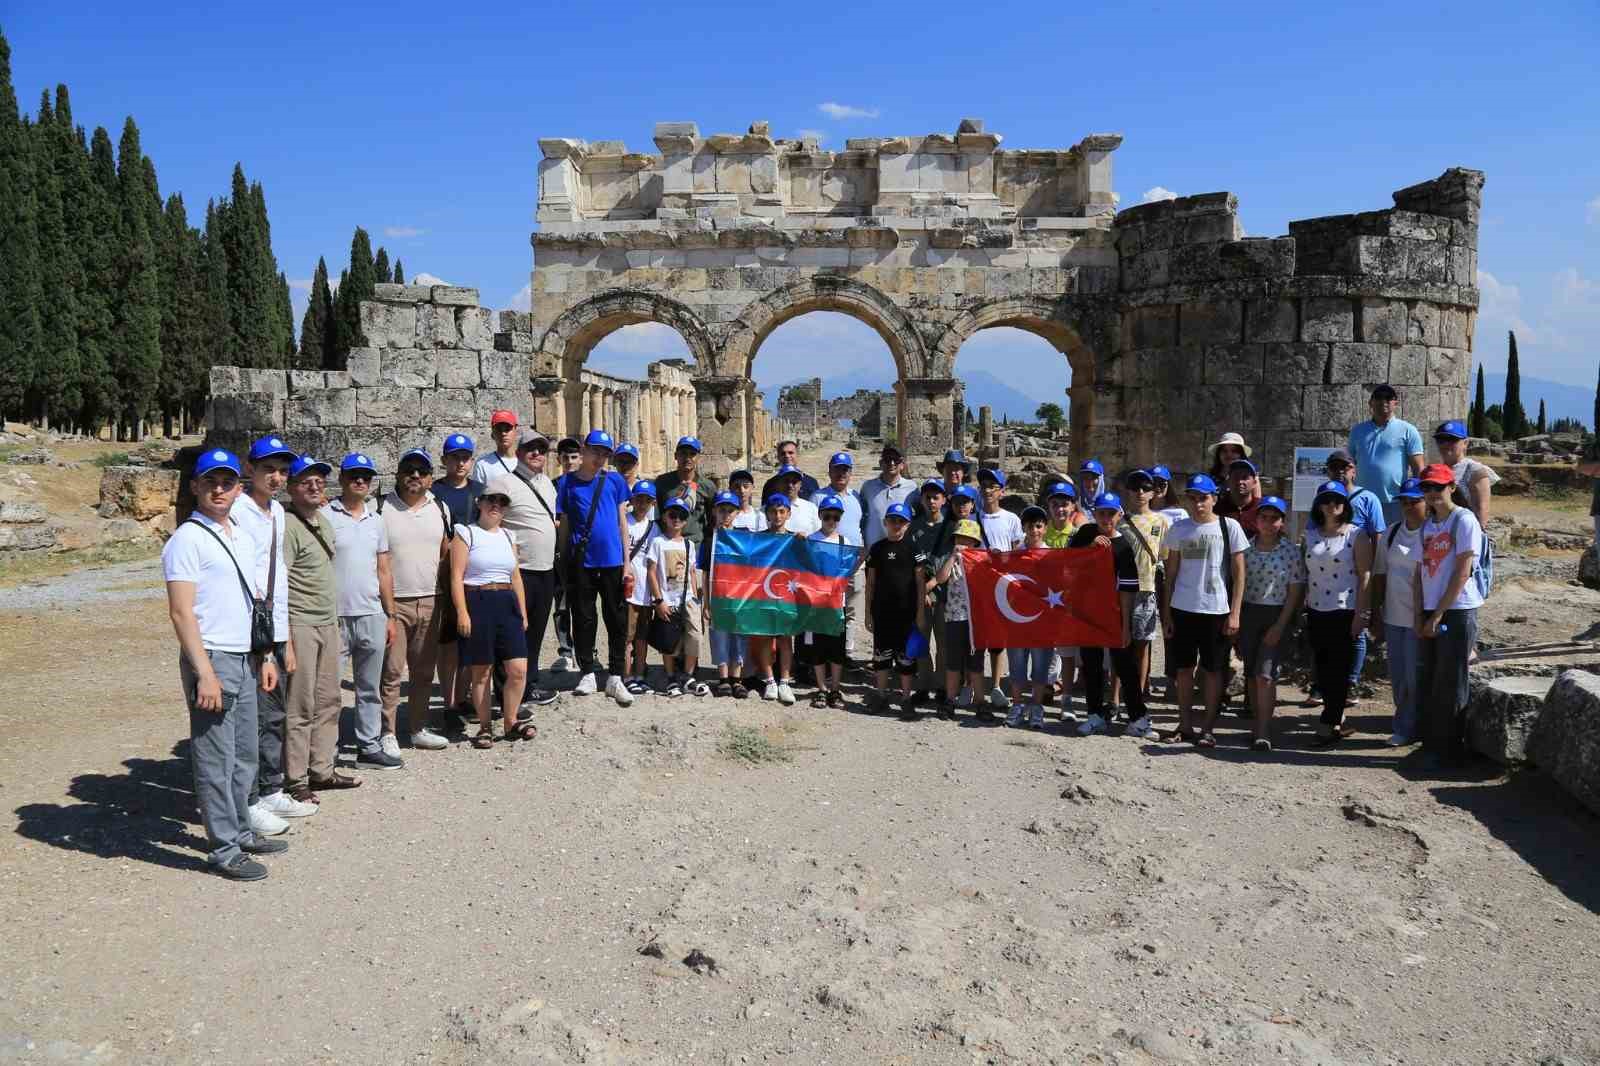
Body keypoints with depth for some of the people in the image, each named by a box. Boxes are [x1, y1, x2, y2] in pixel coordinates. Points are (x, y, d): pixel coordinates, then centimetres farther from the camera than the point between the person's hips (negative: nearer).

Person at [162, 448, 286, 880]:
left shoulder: (239, 537, 15)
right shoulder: (188, 539, -10)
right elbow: (182, 613, -15)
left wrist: (265, 657, 18)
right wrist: (205, 673, -20)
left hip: (245, 660, 8)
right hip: (212, 659, -8)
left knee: (245, 755, 15)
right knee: (216, 760, -1)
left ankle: (240, 831, 27)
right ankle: (224, 849, 7)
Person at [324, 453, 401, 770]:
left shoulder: (376, 521, 13)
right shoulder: (324, 516, -5)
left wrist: (390, 615, 14)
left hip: (372, 616, 6)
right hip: (333, 616, -6)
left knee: (370, 688, 13)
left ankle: (370, 747, 22)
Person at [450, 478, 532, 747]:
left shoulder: (509, 536, 15)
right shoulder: (466, 533, -1)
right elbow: (457, 576, -7)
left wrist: (523, 612, 15)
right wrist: (462, 612, -15)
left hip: (507, 604, 5)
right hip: (477, 603, -4)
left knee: (519, 668, -3)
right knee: (481, 672, 3)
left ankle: (510, 722, 13)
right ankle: (485, 726, 16)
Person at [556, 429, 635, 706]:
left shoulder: (614, 480, 5)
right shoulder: (568, 482, 2)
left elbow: (622, 522, 7)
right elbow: (564, 525, 6)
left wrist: (627, 562, 3)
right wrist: (564, 560, 2)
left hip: (612, 560, 1)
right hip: (580, 562, -1)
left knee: (617, 620, 3)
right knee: (584, 618, 7)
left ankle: (615, 678, 11)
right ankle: (588, 674, 19)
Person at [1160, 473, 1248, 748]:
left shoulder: (1229, 527, -2)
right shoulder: (1180, 529, 6)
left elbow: (1239, 573, -2)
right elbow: (1171, 572, 9)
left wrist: (1234, 613, -7)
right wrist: (1166, 611, 5)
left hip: (1216, 611, -3)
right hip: (1182, 609, 3)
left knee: (1213, 670, 4)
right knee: (1183, 669, 8)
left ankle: (1208, 729, 12)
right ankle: (1184, 725, 18)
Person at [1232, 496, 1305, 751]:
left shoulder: (1291, 550, -4)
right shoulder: (1246, 547, 5)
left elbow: (1296, 591, -5)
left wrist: (1280, 626, -11)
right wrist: (1235, 618, 1)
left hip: (1277, 615, -4)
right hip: (1248, 613, 4)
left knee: (1265, 674, -12)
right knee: (1251, 674, 7)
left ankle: (1263, 732, -8)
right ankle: (1260, 725, 19)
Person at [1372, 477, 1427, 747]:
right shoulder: (1392, 533, 11)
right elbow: (1380, 574, 14)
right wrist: (1376, 614, 12)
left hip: (1419, 619, -6)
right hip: (1393, 617, 6)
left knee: (1415, 677, 0)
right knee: (1397, 677, 12)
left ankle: (1406, 728, 12)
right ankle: (1406, 727, 24)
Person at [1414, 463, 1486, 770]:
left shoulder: (1464, 520, -9)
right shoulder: (1427, 524, 12)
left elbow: (1462, 573, -13)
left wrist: (1437, 615, -13)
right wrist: (1419, 615, 3)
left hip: (1458, 611, -7)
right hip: (1429, 613, 7)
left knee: (1450, 686, -1)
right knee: (1426, 682, 9)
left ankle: (1447, 751, 8)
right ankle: (1430, 746, 19)